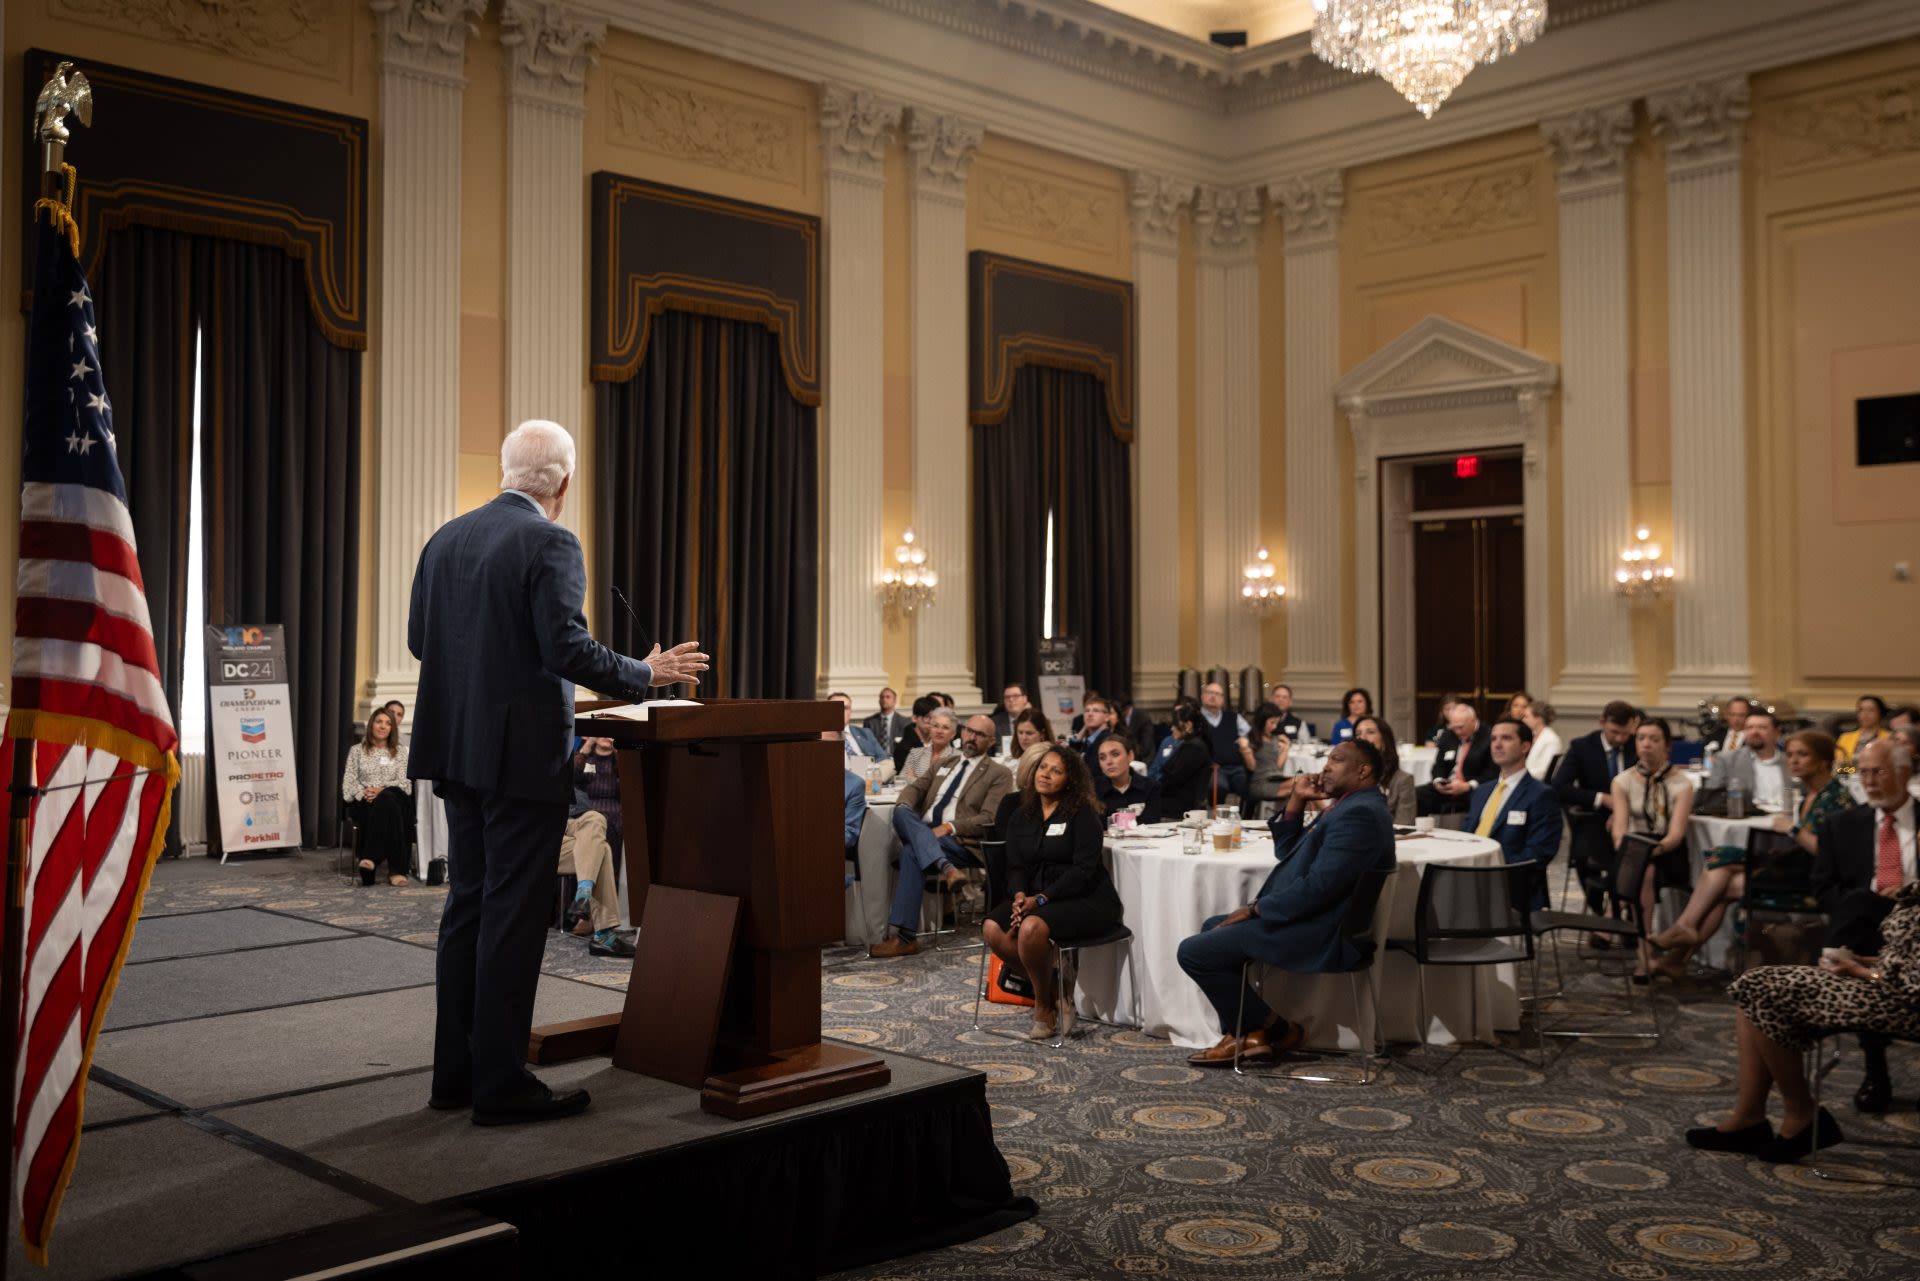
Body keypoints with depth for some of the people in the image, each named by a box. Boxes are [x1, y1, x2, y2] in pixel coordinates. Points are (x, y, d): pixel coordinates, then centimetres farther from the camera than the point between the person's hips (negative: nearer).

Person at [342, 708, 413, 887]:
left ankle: (371, 857, -42)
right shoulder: (357, 750, 17)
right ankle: (396, 868, -44)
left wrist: (382, 790, -13)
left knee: (386, 798, -39)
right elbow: (349, 781, 8)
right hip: (364, 804, -1)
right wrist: (363, 793, -12)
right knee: (387, 800, -38)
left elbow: (405, 782, 5)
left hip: (393, 800, 1)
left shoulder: (400, 752, 17)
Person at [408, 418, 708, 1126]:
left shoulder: (446, 537, 9)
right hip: (523, 754, -8)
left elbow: (418, 636, 14)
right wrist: (648, 674, -7)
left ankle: (455, 1072, 22)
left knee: (468, 904, 14)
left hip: (459, 749, 8)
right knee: (513, 915, -1)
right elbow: (568, 649, -20)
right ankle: (501, 1083, 6)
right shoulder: (549, 543, -14)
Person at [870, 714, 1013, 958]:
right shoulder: (943, 762, 27)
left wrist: (949, 827, -18)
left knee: (912, 853, -34)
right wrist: (903, 806, -6)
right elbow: (915, 788, 19)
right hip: (921, 831, 5)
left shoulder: (999, 775, 7)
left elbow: (988, 819, -5)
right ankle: (947, 868, -48)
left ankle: (904, 937, -34)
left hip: (961, 841, -5)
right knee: (902, 813, -29)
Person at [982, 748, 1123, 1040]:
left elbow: (1084, 869, -15)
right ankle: (1054, 991, -5)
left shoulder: (1083, 814, -6)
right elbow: (1015, 866, 7)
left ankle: (1044, 1005, -8)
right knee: (993, 928, -21)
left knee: (1032, 927, -34)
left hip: (1087, 900, -6)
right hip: (1036, 897, 6)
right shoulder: (1021, 816, 13)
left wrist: (1040, 899, -23)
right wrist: (1020, 895, -15)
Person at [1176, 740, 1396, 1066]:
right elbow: (1285, 853, 19)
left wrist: (1255, 908, -16)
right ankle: (1241, 1033, 17)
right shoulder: (1349, 806, 15)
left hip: (1318, 935, -11)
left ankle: (1276, 1030, 4)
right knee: (1213, 927, 24)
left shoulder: (1360, 813, -19)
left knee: (1193, 952, -10)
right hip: (1307, 918, 11)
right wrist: (1296, 801, 5)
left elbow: (1318, 887, -26)